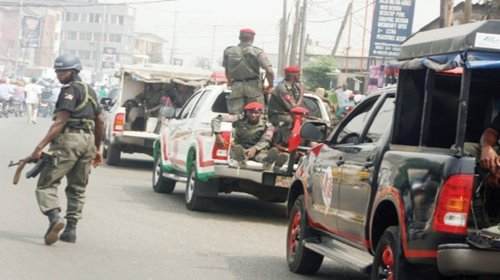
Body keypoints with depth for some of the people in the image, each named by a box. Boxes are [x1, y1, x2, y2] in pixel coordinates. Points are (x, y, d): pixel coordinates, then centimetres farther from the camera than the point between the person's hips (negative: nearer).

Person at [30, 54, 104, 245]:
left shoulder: (70, 90, -7)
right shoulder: (89, 91, 20)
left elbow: (60, 122, -17)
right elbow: (100, 122, 25)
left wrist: (40, 147, -21)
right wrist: (97, 149, 33)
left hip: (69, 139, -8)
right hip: (88, 141, 8)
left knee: (46, 184, -5)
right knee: (77, 188, 15)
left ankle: (55, 217, -26)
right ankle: (71, 230, 12)